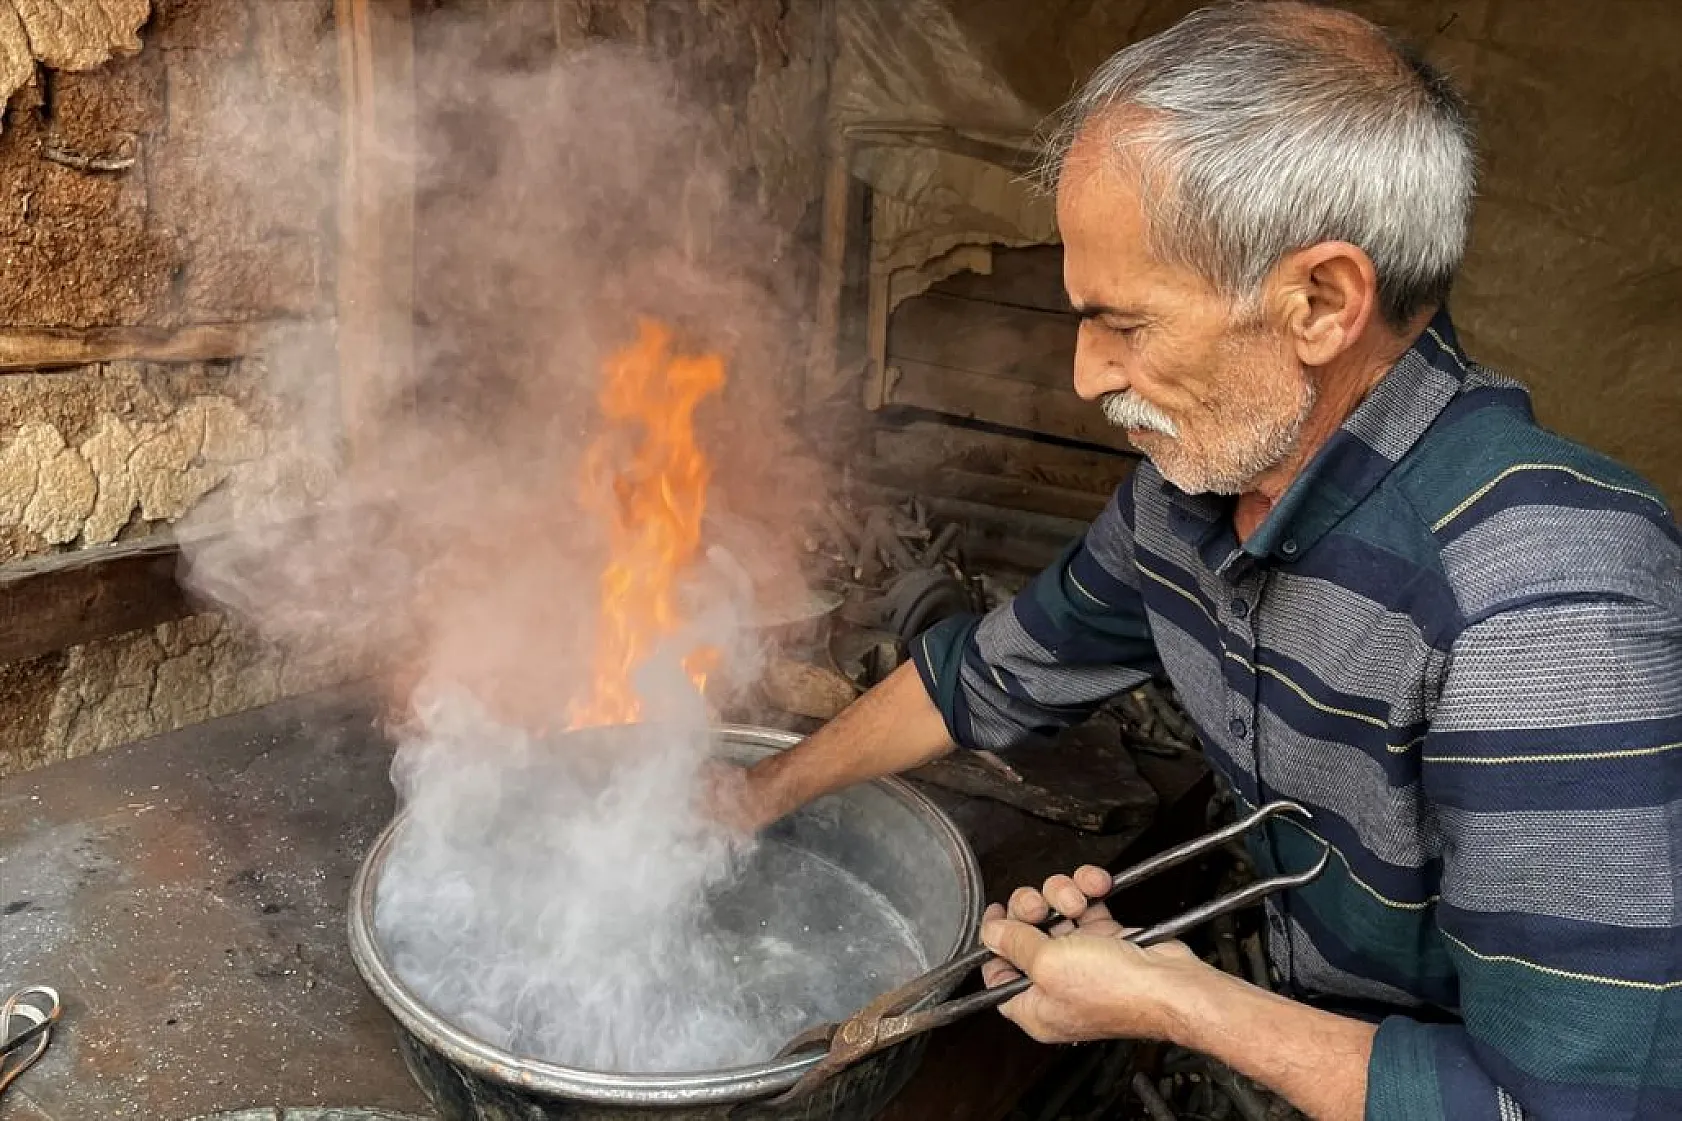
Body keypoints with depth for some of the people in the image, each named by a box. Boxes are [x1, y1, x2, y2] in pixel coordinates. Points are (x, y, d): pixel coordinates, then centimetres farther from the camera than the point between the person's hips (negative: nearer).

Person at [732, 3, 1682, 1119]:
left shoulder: (1546, 600, -33)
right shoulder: (1193, 482, -8)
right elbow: (996, 671, 7)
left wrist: (1168, 1000, -22)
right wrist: (770, 791, 11)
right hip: (1325, 1032, 6)